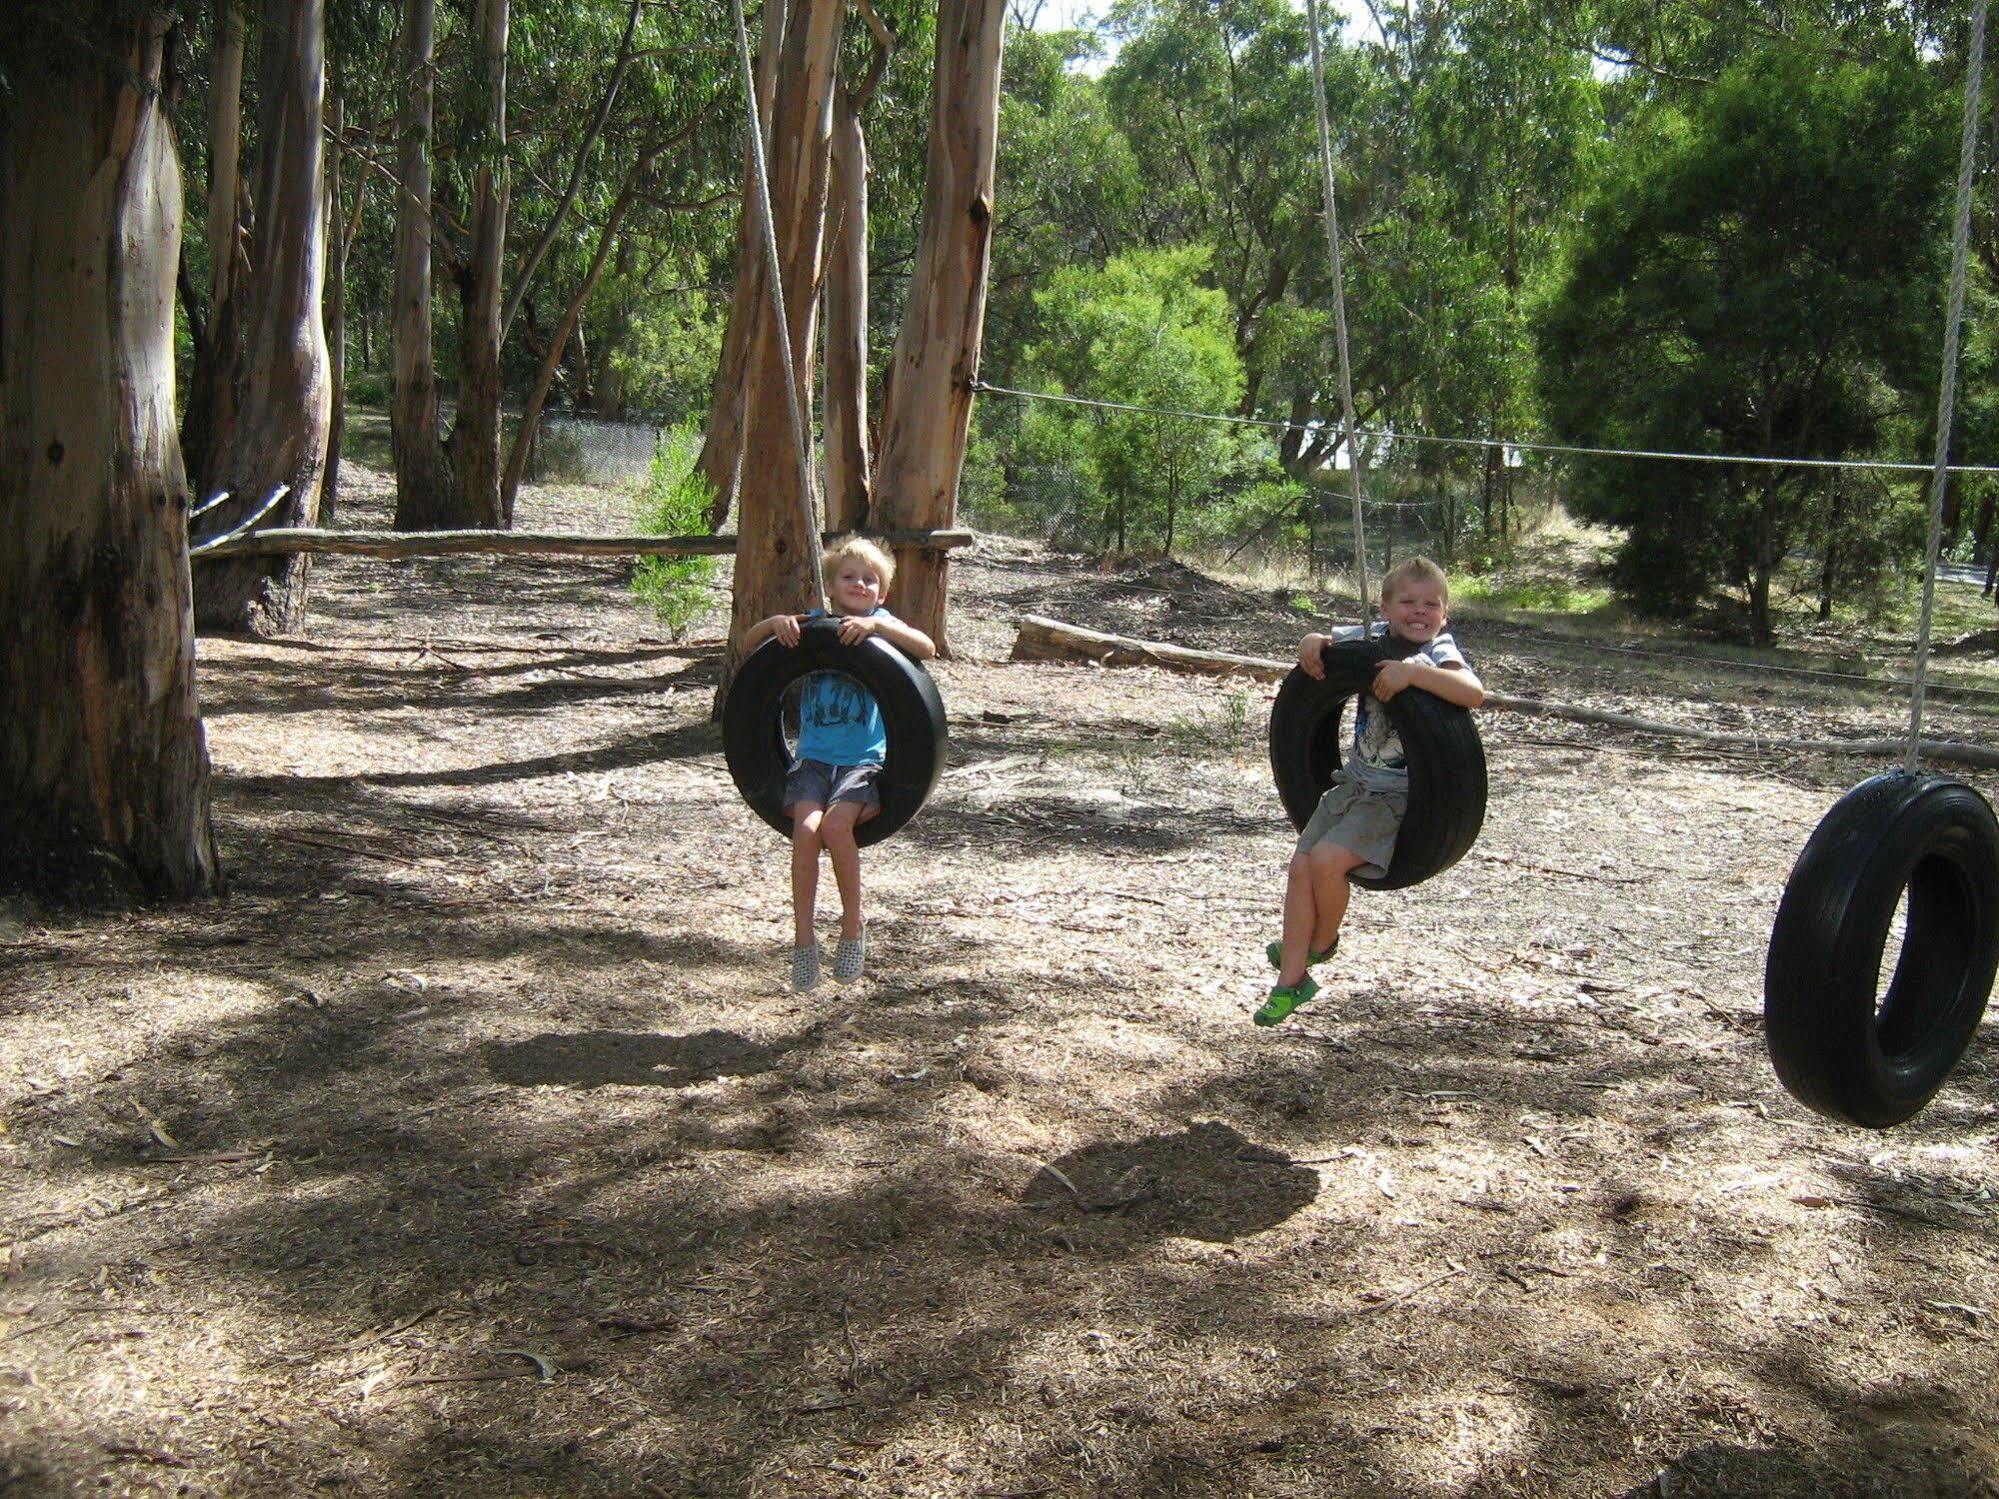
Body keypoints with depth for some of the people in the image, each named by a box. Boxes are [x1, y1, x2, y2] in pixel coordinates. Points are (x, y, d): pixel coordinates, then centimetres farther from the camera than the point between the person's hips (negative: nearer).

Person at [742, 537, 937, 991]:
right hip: (813, 758, 2)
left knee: (836, 825, -28)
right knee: (806, 828, -25)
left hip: (864, 761, -2)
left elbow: (927, 648, -12)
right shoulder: (811, 624, 11)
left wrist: (876, 624, -24)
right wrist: (776, 622, -13)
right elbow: (748, 644, 7)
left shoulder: (882, 624, 7)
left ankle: (853, 924, -6)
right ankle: (803, 938, -15)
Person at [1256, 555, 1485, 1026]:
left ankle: (1323, 943, 9)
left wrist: (1411, 671, -40)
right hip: (1355, 780, 6)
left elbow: (1474, 692, -32)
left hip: (1401, 795, -6)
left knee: (1327, 859, -22)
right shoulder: (1371, 638, 4)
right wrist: (1312, 642, -5)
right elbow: (1327, 644, 20)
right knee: (1301, 866, -4)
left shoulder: (1439, 653, -13)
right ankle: (1291, 981, 7)